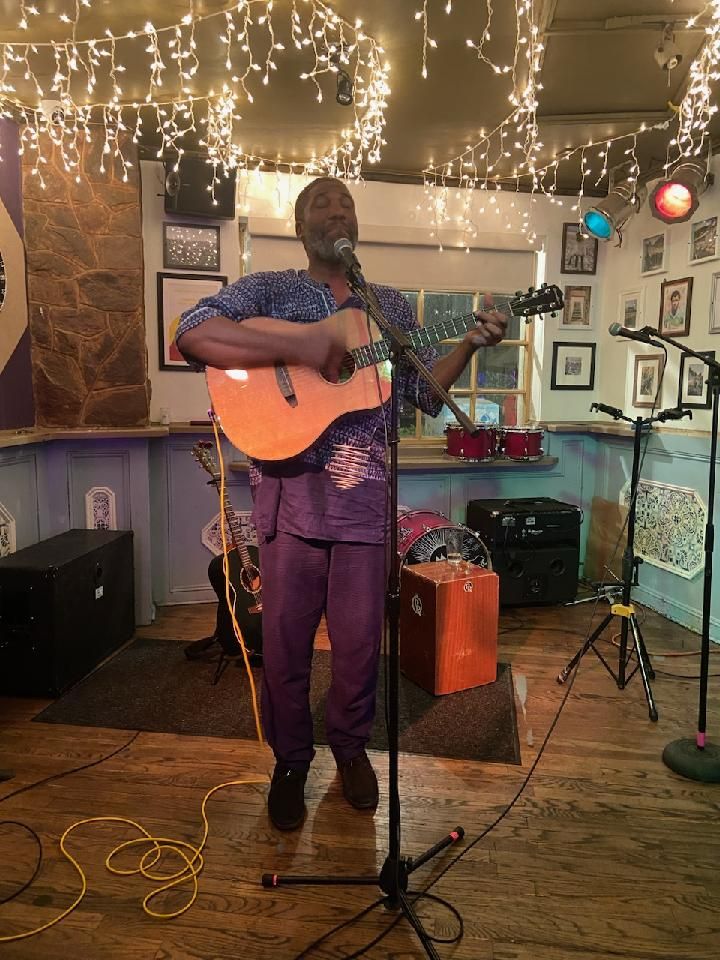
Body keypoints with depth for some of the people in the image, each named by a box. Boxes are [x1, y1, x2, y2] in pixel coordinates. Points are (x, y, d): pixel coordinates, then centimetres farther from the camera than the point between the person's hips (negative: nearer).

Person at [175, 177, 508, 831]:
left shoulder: (391, 305, 16)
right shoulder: (267, 289, 5)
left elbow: (426, 392, 17)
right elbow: (194, 335, -13)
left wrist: (470, 346, 0)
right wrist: (303, 346, -19)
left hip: (363, 495, 3)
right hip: (290, 489, -2)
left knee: (360, 640, 9)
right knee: (285, 639, 7)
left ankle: (350, 747, 36)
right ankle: (290, 763, 31)